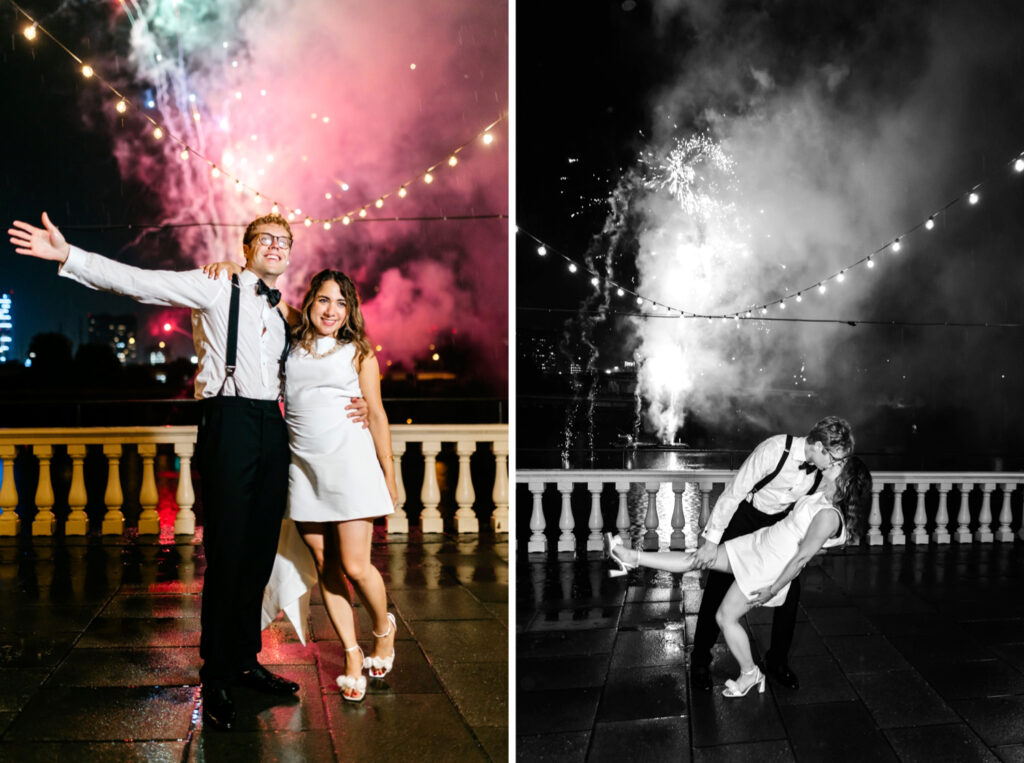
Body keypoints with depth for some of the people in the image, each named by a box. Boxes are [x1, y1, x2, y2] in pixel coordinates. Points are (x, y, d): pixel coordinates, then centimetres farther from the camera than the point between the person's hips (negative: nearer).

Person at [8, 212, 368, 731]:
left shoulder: (282, 318, 20)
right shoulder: (217, 289, 3)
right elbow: (141, 283, -8)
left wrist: (352, 403, 13)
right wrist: (67, 256, -19)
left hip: (272, 429, 6)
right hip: (229, 420, -6)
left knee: (260, 551, 9)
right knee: (228, 551, -7)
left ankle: (245, 661, 22)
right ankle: (217, 681, 4)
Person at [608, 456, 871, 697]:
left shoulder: (828, 516, -28)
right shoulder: (825, 497, 0)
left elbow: (802, 557, -25)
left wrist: (773, 589, -18)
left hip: (768, 568, -8)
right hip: (758, 542, 8)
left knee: (726, 616, 2)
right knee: (696, 558, 7)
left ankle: (750, 674, 20)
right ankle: (631, 558, 9)